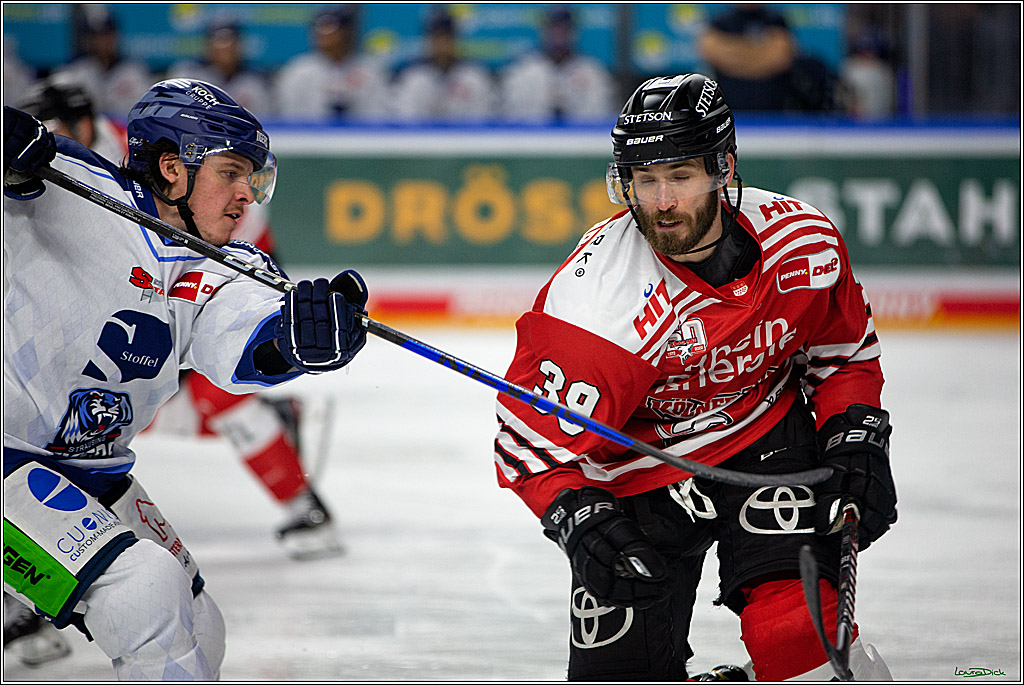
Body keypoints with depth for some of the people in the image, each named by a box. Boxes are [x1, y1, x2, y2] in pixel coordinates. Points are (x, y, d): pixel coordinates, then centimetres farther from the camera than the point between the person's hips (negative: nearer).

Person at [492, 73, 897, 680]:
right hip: (638, 472, -1)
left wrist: (856, 437, -9)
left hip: (763, 436, 1)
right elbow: (533, 437, -22)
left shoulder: (803, 242, -16)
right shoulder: (595, 296, -28)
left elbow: (845, 352, 5)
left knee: (794, 616, -23)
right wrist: (581, 519, -37)